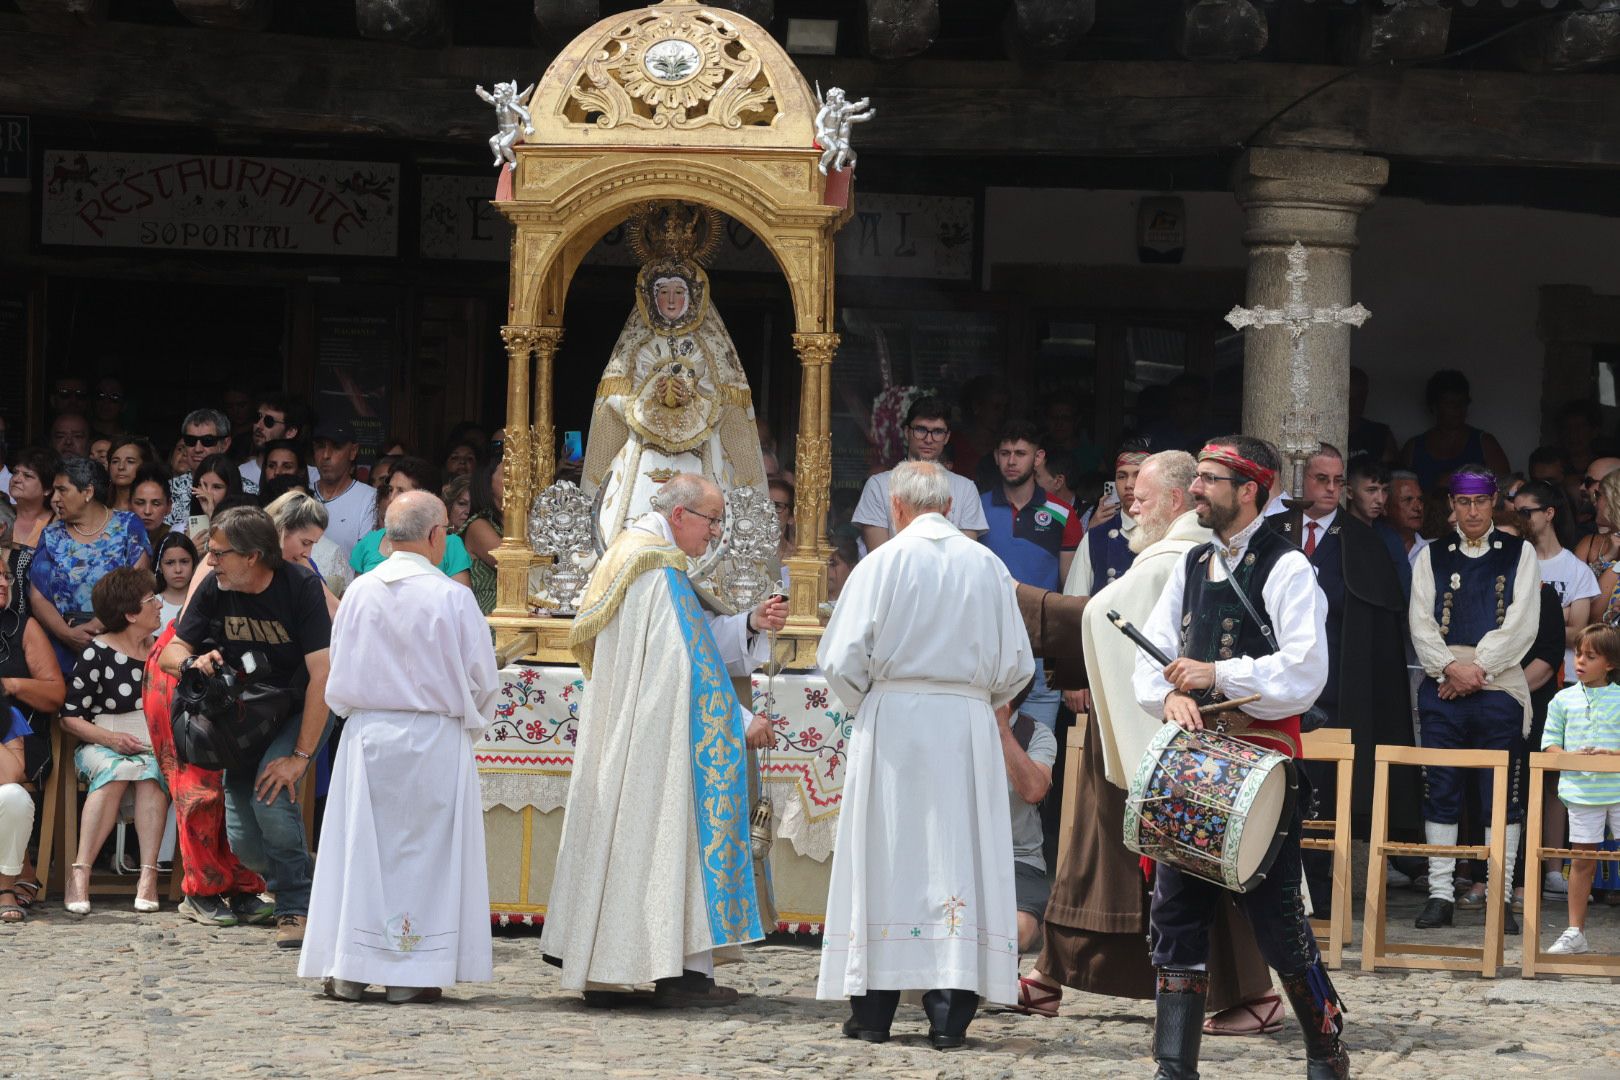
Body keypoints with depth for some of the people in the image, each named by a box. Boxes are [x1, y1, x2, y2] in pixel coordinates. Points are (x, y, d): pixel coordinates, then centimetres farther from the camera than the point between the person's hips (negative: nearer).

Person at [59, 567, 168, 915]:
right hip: (102, 746, -3)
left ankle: (148, 874, -41)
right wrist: (109, 738, -17)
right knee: (117, 769, -37)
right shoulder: (98, 653, -1)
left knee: (151, 770, -33)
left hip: (156, 747, 3)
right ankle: (80, 872, -39)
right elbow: (70, 716, -2)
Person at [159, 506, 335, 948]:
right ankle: (314, 877, 24)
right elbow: (171, 651, -1)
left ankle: (296, 907, -15)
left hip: (299, 710, -5)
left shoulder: (300, 587, -23)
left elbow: (321, 675, -27)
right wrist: (193, 662, -27)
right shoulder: (214, 589, -10)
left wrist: (300, 756, -31)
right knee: (244, 840, -4)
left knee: (270, 793, -30)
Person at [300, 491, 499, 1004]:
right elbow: (483, 678, -4)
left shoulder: (359, 592, -3)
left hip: (367, 736, 3)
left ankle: (349, 972, 8)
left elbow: (339, 676, 4)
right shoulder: (451, 598, -11)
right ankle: (412, 975, 2)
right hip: (435, 741, -3)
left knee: (361, 847, 8)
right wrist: (465, 721, 16)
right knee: (423, 851, 4)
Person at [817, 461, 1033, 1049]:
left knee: (884, 863, 4)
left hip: (892, 720, -2)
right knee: (958, 862, 2)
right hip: (969, 727, 2)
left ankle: (872, 1011, 6)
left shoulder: (883, 563, -5)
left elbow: (843, 659, -7)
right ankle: (949, 1015, -2)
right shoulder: (987, 566, 3)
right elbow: (1017, 664, 7)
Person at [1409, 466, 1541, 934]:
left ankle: (1501, 899, 1)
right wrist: (1452, 667, -11)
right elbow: (1422, 625, 4)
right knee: (1440, 794, 1)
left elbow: (1521, 625, -2)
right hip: (1441, 689, 2)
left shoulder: (1520, 555, 7)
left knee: (1502, 798, -2)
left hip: (1499, 689, -2)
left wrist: (1476, 669, -10)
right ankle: (1440, 894, 5)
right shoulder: (1432, 557, 12)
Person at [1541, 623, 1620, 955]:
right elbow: (1550, 742, 8)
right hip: (1581, 790, 2)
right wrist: (1570, 757, -10)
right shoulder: (1564, 700, 7)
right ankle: (1576, 933, 13)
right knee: (1582, 861, 7)